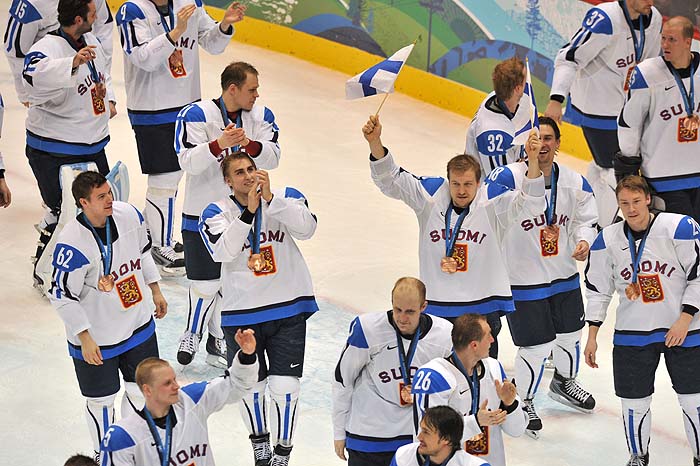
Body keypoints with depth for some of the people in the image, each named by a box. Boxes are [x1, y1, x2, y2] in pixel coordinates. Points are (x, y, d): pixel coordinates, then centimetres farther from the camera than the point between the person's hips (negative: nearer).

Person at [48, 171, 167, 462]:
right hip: (96, 337, -5)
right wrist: (85, 338, -18)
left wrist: (155, 291, 16)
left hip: (138, 325, 6)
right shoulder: (73, 243, -28)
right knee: (101, 400, 10)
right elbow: (62, 296, -20)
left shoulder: (128, 215, -10)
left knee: (143, 388, 17)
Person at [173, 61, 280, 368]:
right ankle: (193, 333, 26)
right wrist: (219, 144, -38)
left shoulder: (261, 116, 1)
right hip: (203, 213, -4)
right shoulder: (196, 115, -13)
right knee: (206, 283, 1)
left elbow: (272, 158, -9)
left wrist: (250, 145, -30)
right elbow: (188, 162, -22)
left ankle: (217, 338, 27)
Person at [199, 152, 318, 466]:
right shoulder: (216, 213, -4)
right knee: (250, 387, 13)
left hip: (289, 310, 0)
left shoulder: (286, 197, -1)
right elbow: (224, 251, -21)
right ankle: (259, 438, 42)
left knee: (285, 387, -3)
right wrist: (249, 211, -29)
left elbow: (306, 228, -19)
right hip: (242, 314, 0)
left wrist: (270, 198, -27)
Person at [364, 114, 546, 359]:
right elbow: (390, 180, -6)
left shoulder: (492, 200, -8)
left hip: (483, 307, -1)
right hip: (437, 306, 1)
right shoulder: (431, 195, -4)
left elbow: (531, 203, -19)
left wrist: (533, 161, -34)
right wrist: (375, 142, -21)